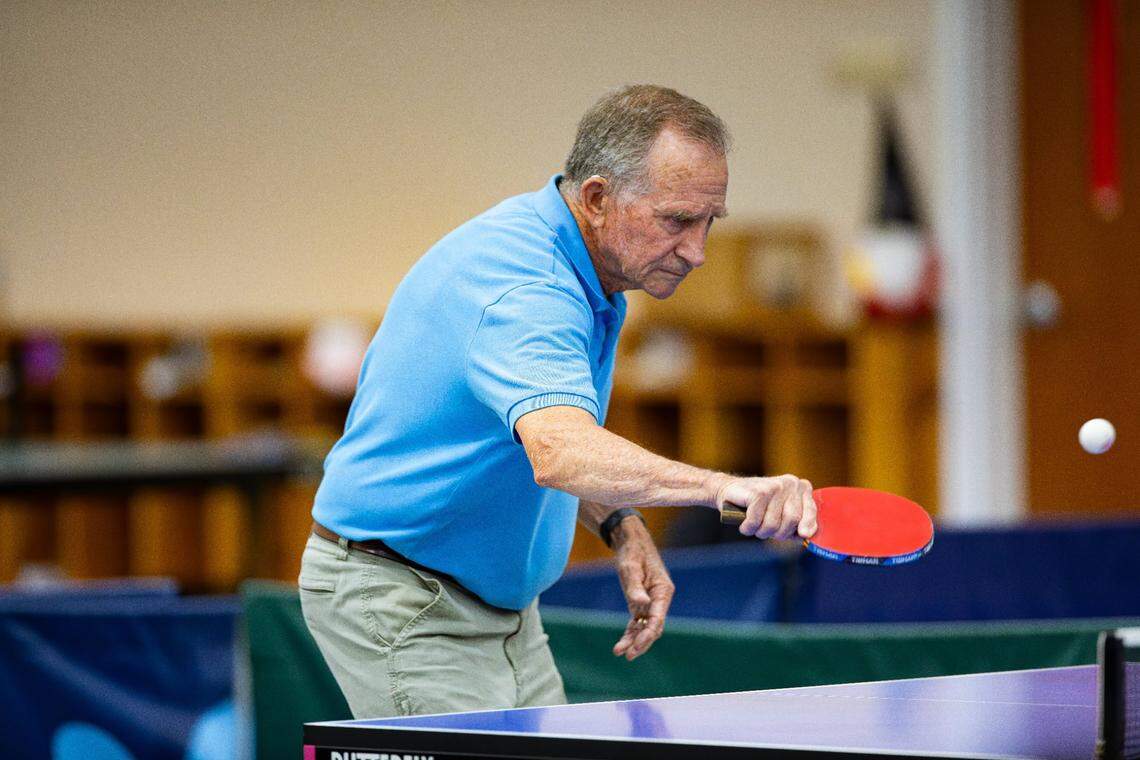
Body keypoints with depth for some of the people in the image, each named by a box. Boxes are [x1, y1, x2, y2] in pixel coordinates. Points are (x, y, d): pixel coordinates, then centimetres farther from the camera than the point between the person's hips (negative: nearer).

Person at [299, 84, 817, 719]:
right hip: (401, 603, -10)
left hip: (497, 597, 10)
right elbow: (558, 451, -48)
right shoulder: (523, 288, -29)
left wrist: (621, 527, 1)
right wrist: (720, 486, -62)